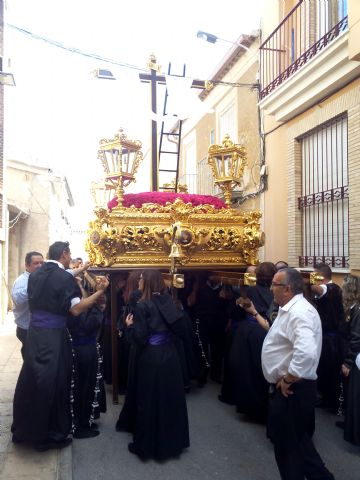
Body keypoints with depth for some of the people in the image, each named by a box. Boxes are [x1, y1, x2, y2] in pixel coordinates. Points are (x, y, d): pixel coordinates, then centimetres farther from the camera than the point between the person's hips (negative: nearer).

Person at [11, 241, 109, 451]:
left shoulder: (35, 275, 8)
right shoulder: (64, 277, -14)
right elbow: (76, 309, -20)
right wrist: (99, 292, -17)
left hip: (34, 332, 7)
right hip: (53, 336, -7)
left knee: (31, 382, 16)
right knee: (53, 383, 6)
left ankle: (24, 430, 29)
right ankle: (52, 434, 18)